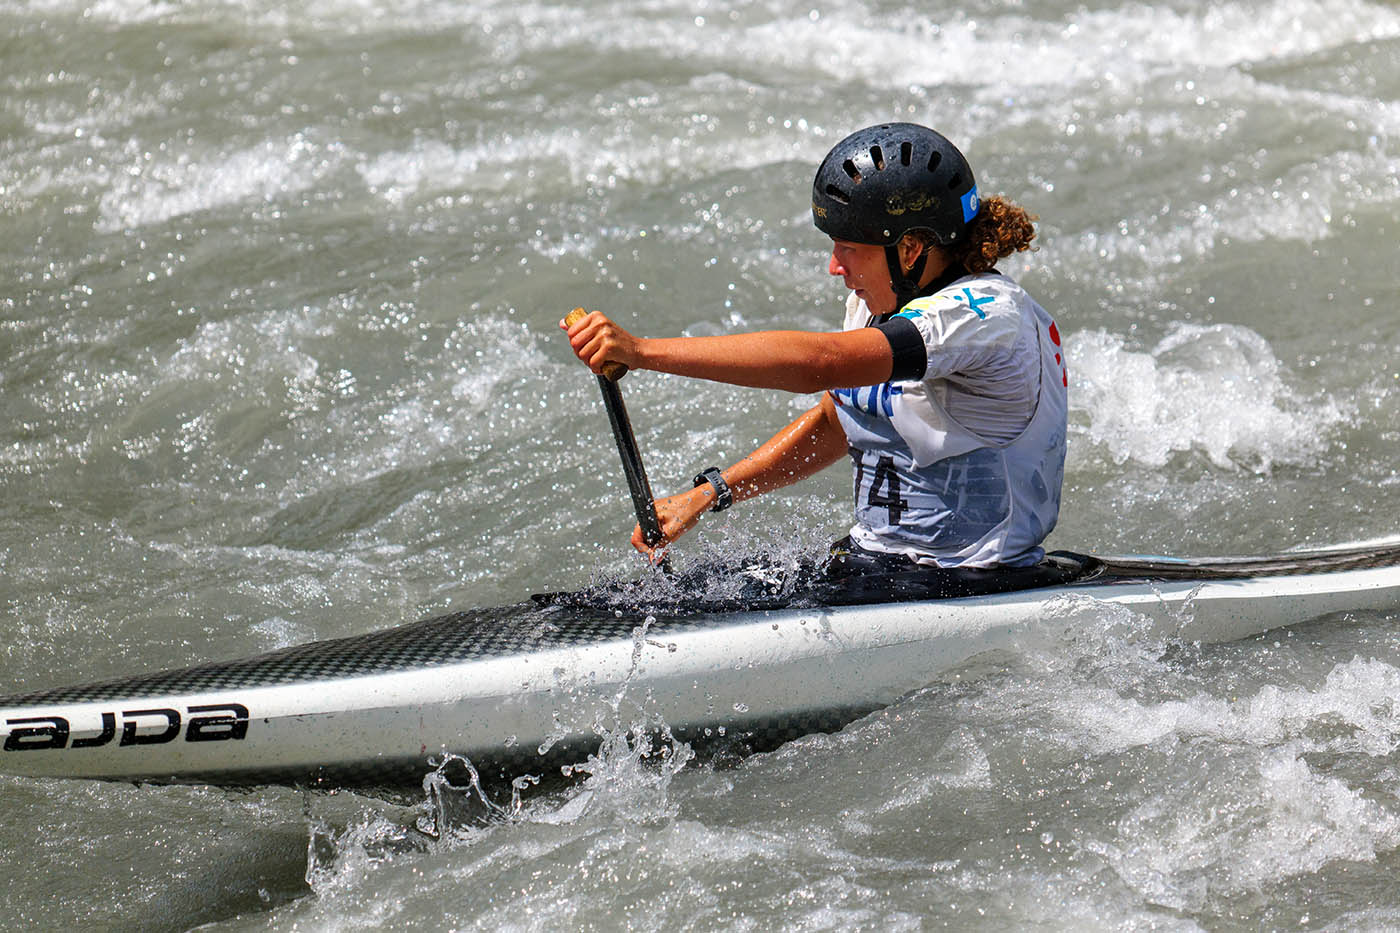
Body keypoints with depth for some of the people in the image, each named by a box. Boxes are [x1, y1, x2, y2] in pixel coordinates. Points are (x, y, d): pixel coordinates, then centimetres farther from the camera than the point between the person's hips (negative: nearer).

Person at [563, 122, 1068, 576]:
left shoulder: (988, 314, -23)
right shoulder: (878, 304, 5)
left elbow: (817, 363, -35)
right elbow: (832, 424, 19)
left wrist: (642, 351, -38)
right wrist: (708, 494, 5)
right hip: (873, 561, 8)